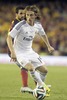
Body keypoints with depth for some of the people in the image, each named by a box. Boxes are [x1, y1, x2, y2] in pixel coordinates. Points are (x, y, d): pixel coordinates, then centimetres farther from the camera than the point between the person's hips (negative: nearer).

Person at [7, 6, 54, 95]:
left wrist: (49, 46, 22)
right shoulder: (21, 25, -21)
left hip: (30, 52, 6)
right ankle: (43, 85, -13)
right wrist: (12, 52, -28)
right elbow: (9, 37, -20)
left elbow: (43, 35, 20)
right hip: (20, 53, -6)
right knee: (31, 68, -30)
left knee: (44, 70, 2)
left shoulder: (38, 25, -3)